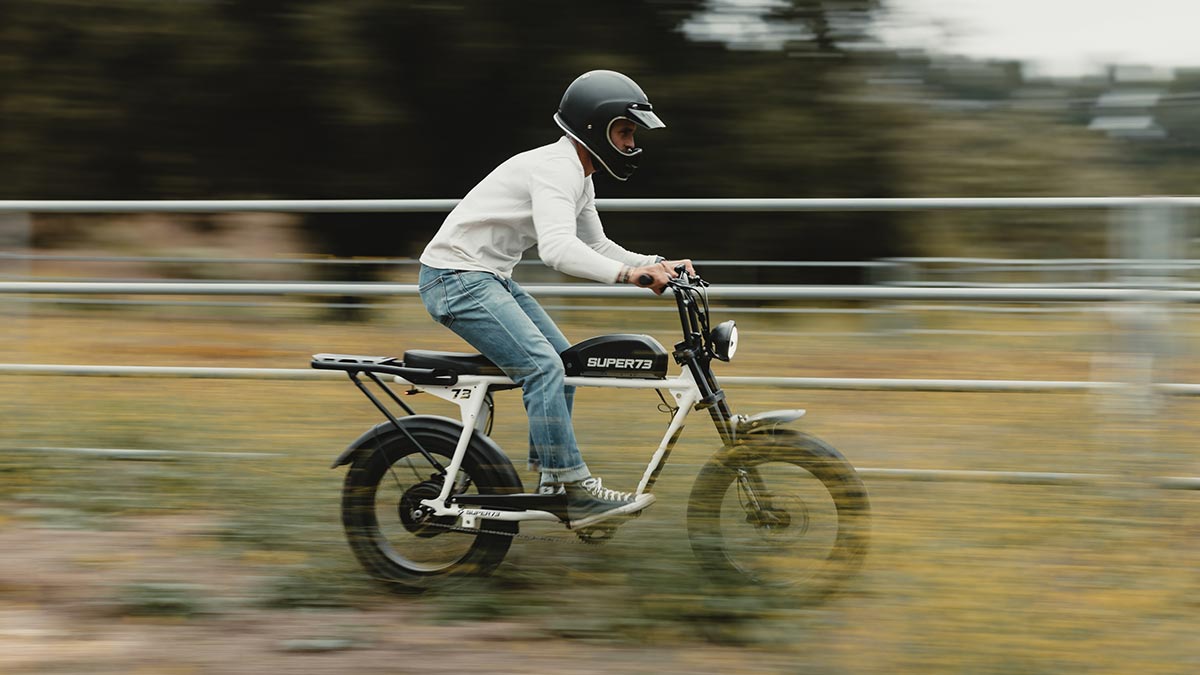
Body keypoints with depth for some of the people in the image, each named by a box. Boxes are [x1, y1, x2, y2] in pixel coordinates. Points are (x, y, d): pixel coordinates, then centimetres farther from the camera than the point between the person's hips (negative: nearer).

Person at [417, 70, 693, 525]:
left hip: (489, 279, 11)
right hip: (456, 277, -11)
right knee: (543, 366, -20)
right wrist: (626, 273, -45)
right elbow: (558, 249, -36)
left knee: (564, 362, 12)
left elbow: (596, 246, 22)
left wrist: (657, 265, 7)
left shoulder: (578, 176, 13)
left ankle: (551, 482, 15)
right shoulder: (556, 169, -20)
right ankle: (577, 492, -20)